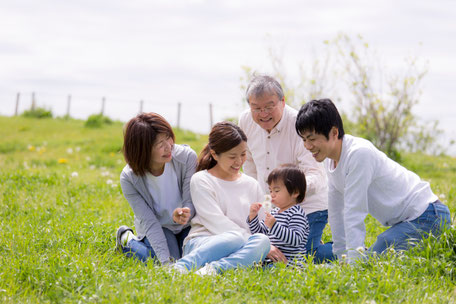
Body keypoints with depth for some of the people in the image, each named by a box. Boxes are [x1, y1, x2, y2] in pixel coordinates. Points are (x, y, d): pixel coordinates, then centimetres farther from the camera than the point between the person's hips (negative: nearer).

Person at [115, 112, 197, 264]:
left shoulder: (187, 157, -26)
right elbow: (150, 222, -24)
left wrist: (184, 214, -47)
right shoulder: (128, 178, -26)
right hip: (158, 226, -2)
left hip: (186, 225, 2)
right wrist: (166, 260, -35)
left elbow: (191, 201, -20)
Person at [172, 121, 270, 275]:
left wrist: (263, 244, -6)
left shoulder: (252, 185, 22)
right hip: (201, 242, -4)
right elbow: (216, 222, -6)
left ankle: (213, 269, -47)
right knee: (236, 238, -38)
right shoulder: (201, 180, 5)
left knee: (262, 240, -31)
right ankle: (180, 267, -47)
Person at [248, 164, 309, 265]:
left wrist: (274, 226, -29)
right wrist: (253, 216, 8)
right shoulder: (275, 212, 19)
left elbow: (295, 240, -22)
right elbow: (259, 233, 24)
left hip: (289, 262, -9)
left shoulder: (297, 214, -9)